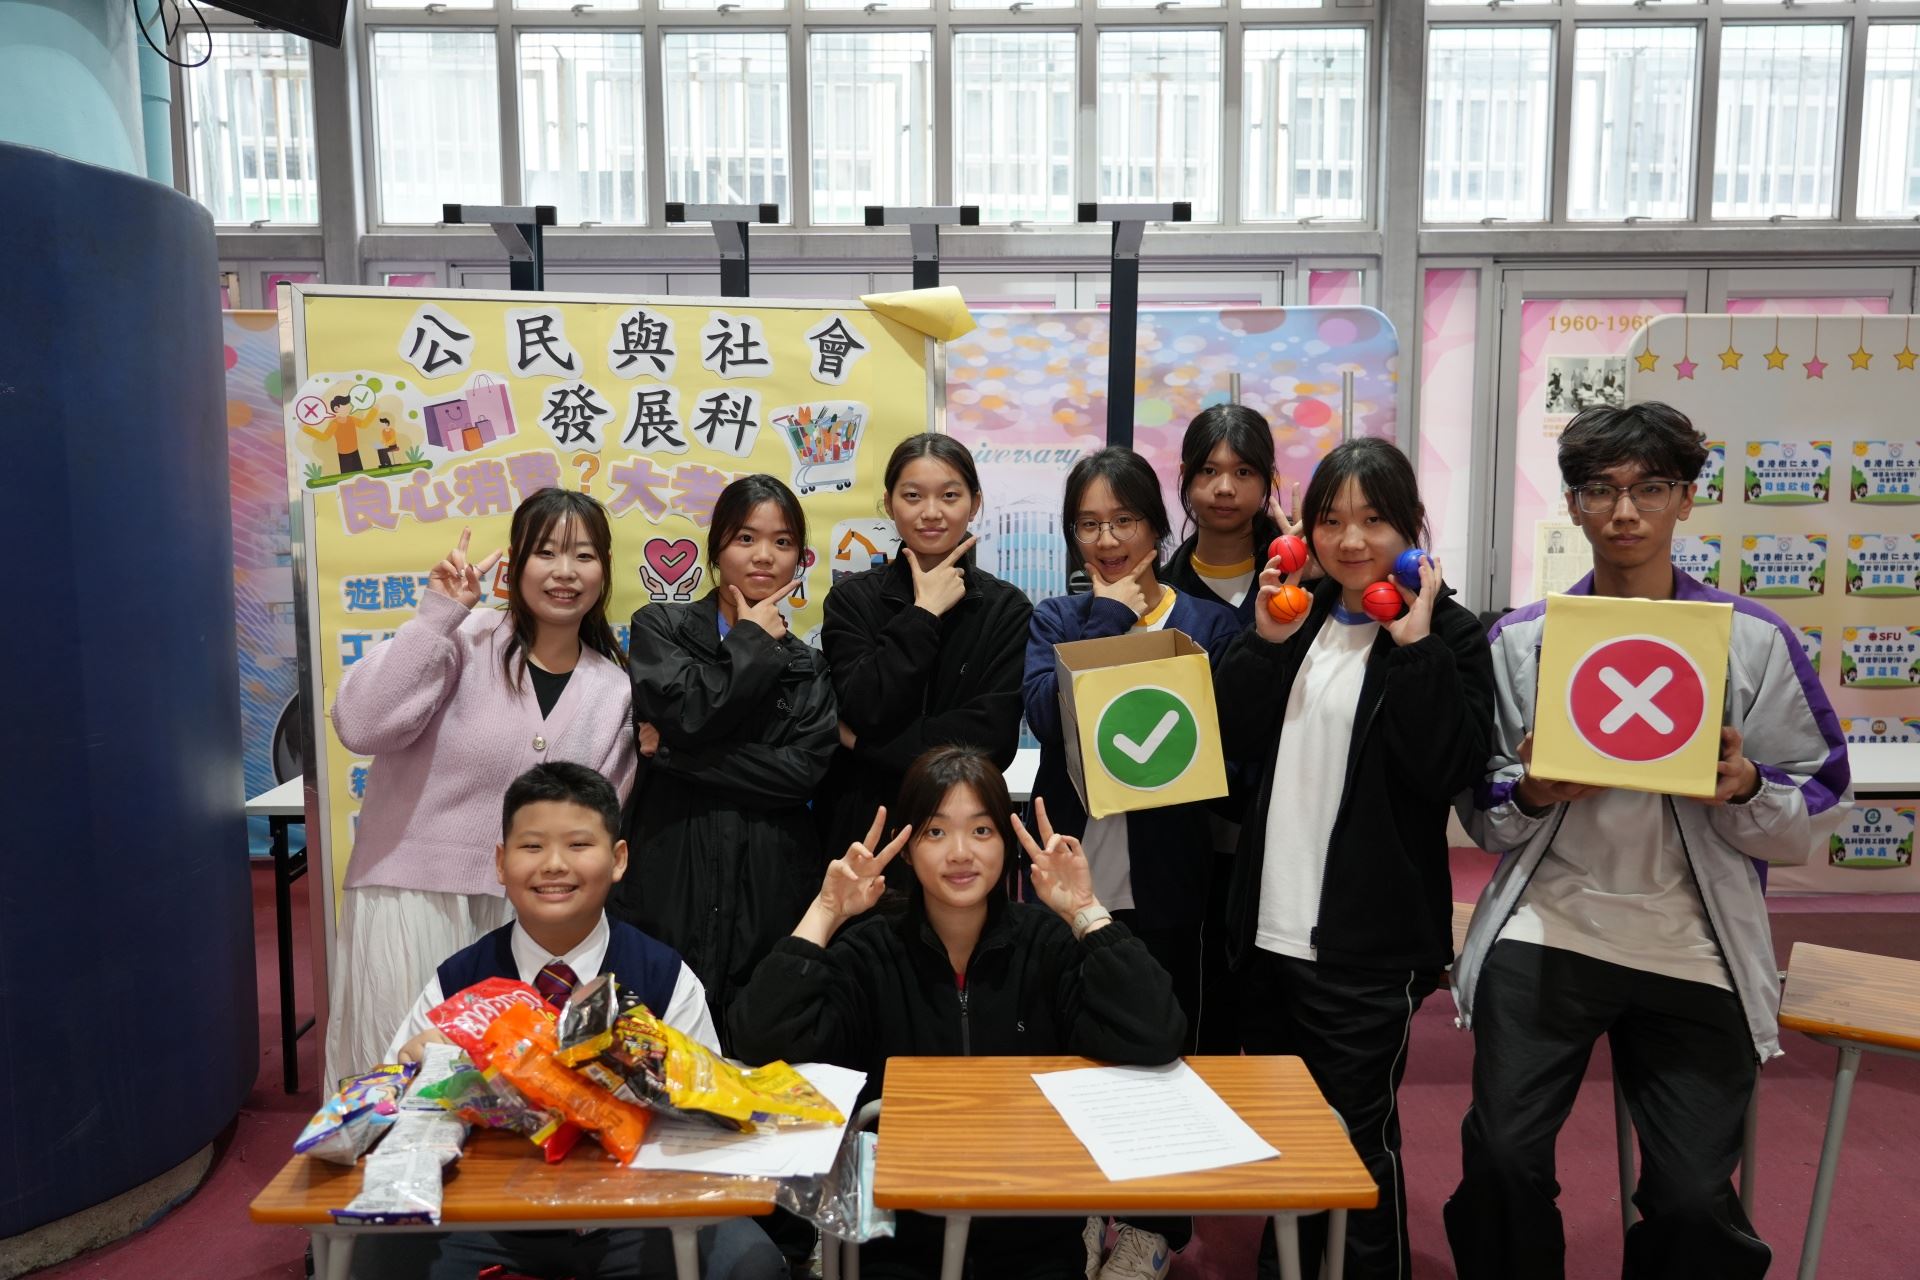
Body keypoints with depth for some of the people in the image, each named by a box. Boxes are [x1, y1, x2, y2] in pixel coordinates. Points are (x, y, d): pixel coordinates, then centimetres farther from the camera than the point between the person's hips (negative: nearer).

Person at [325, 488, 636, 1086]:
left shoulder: (613, 691, 5)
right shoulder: (466, 638, -8)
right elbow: (362, 725, -23)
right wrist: (437, 613, -22)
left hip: (521, 917, 4)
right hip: (413, 898, -3)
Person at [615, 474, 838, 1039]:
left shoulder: (808, 668, 12)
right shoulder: (660, 627, 7)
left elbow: (803, 770, -5)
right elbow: (686, 710, -13)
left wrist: (676, 753, -9)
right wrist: (751, 642, 0)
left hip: (769, 887, 2)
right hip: (671, 877, -1)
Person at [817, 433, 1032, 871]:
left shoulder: (1008, 609, -3)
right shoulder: (851, 599, -1)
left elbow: (993, 736, -14)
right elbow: (866, 711, -14)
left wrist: (866, 743, -13)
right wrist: (924, 612, -12)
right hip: (862, 829, 1)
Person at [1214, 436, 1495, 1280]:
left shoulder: (1448, 634, -6)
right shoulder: (1299, 618, 9)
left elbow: (1450, 768, -20)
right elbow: (1233, 743, 1)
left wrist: (1415, 646, -22)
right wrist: (1265, 641, -9)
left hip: (1370, 938, -6)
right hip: (1269, 924, 6)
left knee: (1357, 1134, 5)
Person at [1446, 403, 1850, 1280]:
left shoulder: (1755, 640, 4)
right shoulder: (1519, 639, 6)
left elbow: (1811, 819, 5)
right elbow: (1479, 812, 8)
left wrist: (1745, 788, -16)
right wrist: (1532, 794, -13)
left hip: (1694, 949, 0)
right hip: (1546, 931, 0)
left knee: (1694, 1198, -2)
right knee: (1503, 1160, -10)